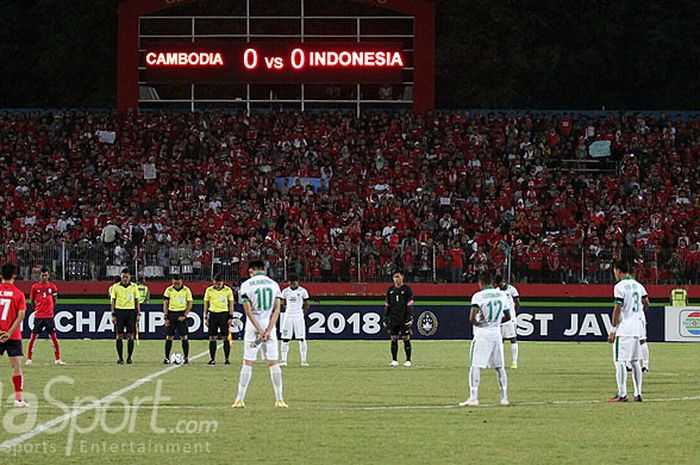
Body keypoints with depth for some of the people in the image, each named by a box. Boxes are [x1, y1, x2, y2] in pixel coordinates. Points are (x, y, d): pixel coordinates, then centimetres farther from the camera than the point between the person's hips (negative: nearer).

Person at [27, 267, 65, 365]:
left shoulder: (52, 286, 3)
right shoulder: (35, 286, -1)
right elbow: (32, 300, 9)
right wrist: (36, 309, 10)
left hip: (49, 316, 1)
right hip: (38, 316, -1)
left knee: (53, 337, 0)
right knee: (33, 337, 0)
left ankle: (57, 359, 5)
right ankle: (29, 359, 7)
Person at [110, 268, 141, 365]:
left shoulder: (134, 287, 6)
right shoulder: (116, 287, 3)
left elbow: (137, 301, 9)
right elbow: (113, 301, 4)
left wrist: (138, 314, 3)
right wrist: (113, 314, -3)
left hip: (131, 312, 1)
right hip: (119, 311, -1)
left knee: (130, 336, -2)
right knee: (119, 336, -3)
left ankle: (129, 357, 4)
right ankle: (120, 358, 2)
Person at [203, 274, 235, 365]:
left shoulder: (228, 290, 0)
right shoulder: (209, 290, 4)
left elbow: (231, 304, 3)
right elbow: (206, 304, 10)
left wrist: (231, 317, -3)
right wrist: (206, 317, 6)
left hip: (224, 314, -2)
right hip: (213, 314, 2)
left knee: (225, 337, -2)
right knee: (212, 338, 1)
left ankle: (227, 358, 3)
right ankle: (212, 359, 5)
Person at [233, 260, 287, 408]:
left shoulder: (247, 285, -2)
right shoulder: (274, 284, 6)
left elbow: (248, 310, -9)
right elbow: (277, 309, -2)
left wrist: (260, 330, -10)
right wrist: (268, 330, -9)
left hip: (253, 328, -2)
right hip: (269, 327, 2)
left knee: (248, 363, 2)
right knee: (273, 362, 4)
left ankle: (240, 399, 0)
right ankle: (279, 400, 2)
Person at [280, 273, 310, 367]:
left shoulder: (302, 291, -2)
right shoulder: (285, 291, 5)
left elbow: (306, 305, 6)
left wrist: (303, 313, 1)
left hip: (299, 316, -2)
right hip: (288, 317, 2)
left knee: (302, 339, -2)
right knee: (285, 339, -2)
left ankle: (303, 360, 3)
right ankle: (283, 360, 1)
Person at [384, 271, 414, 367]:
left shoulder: (407, 289, 0)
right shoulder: (390, 290, 13)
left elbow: (409, 305, -4)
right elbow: (387, 306, 16)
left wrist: (410, 318, -12)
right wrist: (385, 319, 11)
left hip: (404, 319, -4)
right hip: (393, 319, 4)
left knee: (406, 339, -4)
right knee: (393, 339, 3)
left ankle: (408, 360, 2)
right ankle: (394, 360, 8)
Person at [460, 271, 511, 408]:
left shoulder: (478, 296, -11)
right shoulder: (501, 295, 5)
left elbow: (472, 318, -20)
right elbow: (508, 316, 13)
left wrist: (477, 323, 0)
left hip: (482, 334, -5)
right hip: (496, 333, 5)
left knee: (475, 366, -3)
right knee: (499, 367, 14)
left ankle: (473, 398, -11)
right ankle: (504, 398, 16)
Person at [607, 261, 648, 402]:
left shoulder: (620, 286, -10)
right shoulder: (638, 285, 11)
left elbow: (617, 309, -14)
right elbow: (646, 304, 13)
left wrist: (613, 330, -12)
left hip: (623, 329, -8)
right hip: (636, 329, 8)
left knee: (620, 361, -6)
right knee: (635, 361, 12)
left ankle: (622, 394, -9)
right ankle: (638, 394, 10)